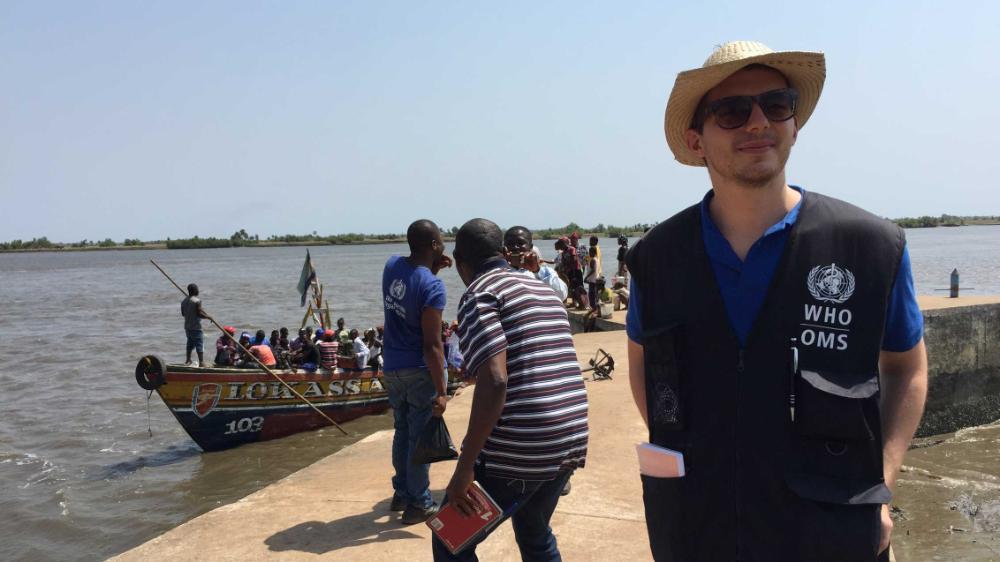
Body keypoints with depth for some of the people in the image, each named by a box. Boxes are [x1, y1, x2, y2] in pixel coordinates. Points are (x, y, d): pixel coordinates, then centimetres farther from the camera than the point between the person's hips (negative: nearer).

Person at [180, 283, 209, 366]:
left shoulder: (184, 301, 7)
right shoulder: (197, 301, -16)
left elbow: (183, 313, 14)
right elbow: (199, 313, -20)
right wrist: (208, 316, -6)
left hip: (187, 327, 8)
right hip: (196, 327, -8)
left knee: (190, 343, 21)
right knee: (200, 344, -4)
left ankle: (188, 360, 29)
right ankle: (201, 362, -7)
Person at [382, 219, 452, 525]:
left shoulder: (392, 266, -1)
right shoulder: (432, 286, -21)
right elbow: (432, 345, -23)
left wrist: (432, 269, 7)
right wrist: (441, 391, -19)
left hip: (392, 367, 7)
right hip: (420, 371, -7)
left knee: (402, 432, 20)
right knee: (420, 438, 4)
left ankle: (401, 493, 33)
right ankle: (418, 504, 13)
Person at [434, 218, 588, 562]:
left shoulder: (479, 293, -7)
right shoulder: (544, 289, 17)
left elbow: (495, 381, -19)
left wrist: (464, 469, -18)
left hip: (516, 450, -8)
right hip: (570, 442, 8)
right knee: (535, 534, 29)